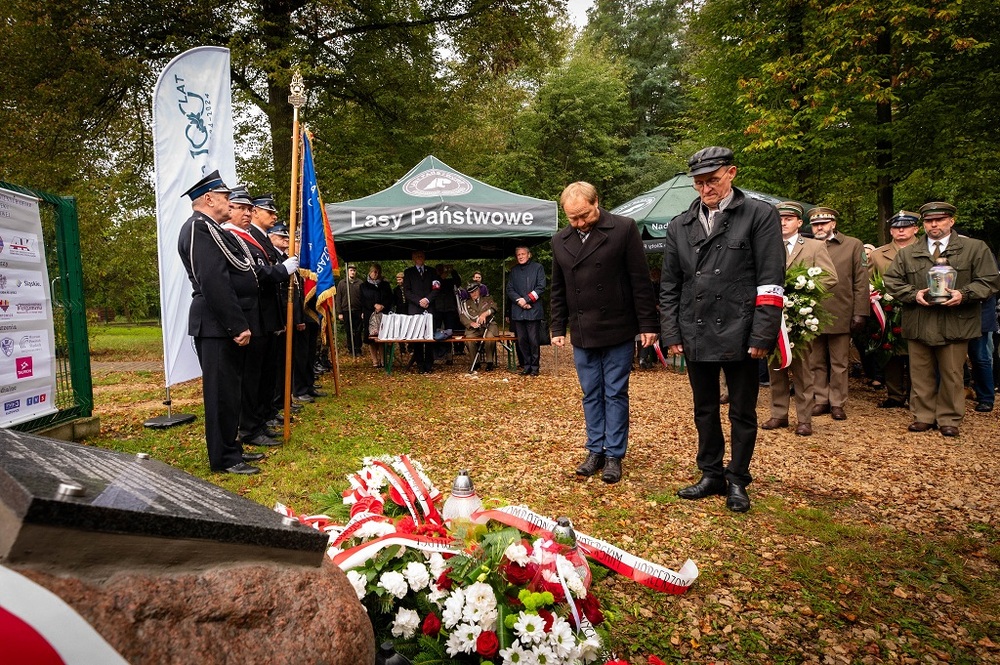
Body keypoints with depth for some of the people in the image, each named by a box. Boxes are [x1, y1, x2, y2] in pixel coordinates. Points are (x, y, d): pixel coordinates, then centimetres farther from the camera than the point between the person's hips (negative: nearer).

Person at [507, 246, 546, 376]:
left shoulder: (538, 267, 4)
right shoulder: (514, 271, 16)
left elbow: (541, 287, -4)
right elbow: (509, 290, 10)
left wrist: (527, 299, -10)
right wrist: (519, 301, -8)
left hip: (533, 311, -4)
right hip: (518, 311, 4)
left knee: (534, 340, -4)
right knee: (521, 340, 5)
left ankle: (534, 367, 4)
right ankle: (526, 365, 14)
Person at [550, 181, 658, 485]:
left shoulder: (624, 229, -7)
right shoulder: (560, 240, 6)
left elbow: (640, 281, -7)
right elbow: (558, 290, 13)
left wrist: (647, 324, -7)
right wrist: (558, 328, 10)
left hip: (618, 331, -4)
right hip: (582, 334, 4)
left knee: (615, 394, 4)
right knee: (591, 395, 11)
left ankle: (614, 455, 14)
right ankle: (596, 451, 22)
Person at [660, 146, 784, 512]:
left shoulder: (760, 215, -2)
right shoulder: (679, 226, 10)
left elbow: (770, 282, -7)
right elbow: (669, 287, 11)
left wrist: (762, 335, -13)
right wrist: (671, 334, 4)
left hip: (739, 336, -4)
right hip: (696, 336, 4)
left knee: (742, 413, 8)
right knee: (705, 411, 15)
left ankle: (737, 481, 23)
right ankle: (711, 475, 29)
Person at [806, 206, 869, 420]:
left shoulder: (854, 245, 6)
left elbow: (861, 282, 2)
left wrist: (860, 313, -4)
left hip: (840, 315, -1)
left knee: (839, 364, 6)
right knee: (817, 362, 9)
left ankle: (837, 403, 15)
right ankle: (821, 400, 19)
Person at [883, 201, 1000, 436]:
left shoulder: (975, 248, 4)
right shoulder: (907, 253, 10)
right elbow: (891, 280, 8)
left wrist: (963, 294, -16)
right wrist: (913, 294, -8)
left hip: (955, 324, -2)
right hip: (918, 325, 2)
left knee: (951, 374, 5)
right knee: (920, 374, 8)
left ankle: (949, 419, 17)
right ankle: (923, 416, 19)